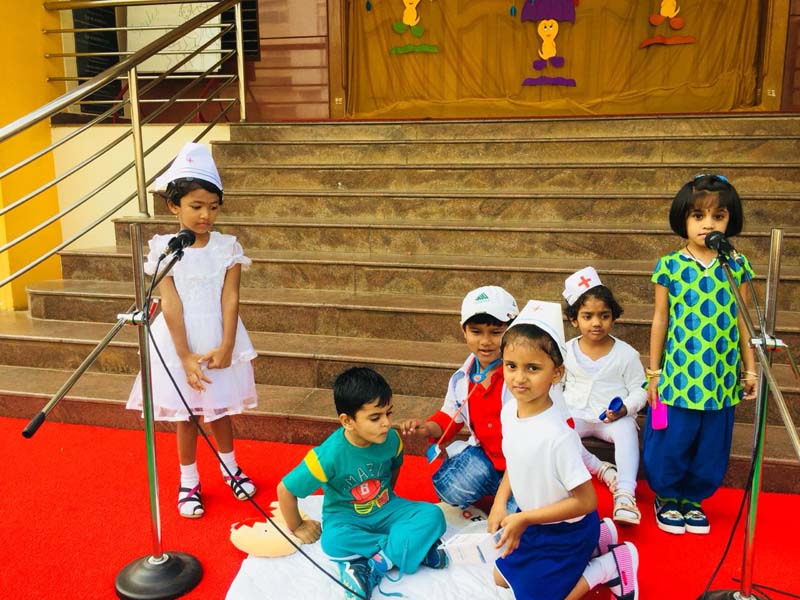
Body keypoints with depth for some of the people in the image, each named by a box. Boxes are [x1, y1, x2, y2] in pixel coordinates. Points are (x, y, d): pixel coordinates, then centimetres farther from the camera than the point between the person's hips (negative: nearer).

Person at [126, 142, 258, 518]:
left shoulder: (227, 247, -5)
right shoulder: (164, 249, -8)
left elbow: (230, 298, -9)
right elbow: (171, 305, -13)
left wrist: (226, 347, -17)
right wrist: (186, 357, -17)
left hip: (219, 339, 1)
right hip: (181, 341, -1)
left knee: (221, 409, 16)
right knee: (185, 415, 11)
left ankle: (230, 467, 39)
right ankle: (188, 481, 29)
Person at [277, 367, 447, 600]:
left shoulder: (391, 439, -15)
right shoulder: (330, 454, -27)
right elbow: (285, 489, -17)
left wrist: (387, 496, 8)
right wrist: (297, 527, -4)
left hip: (386, 509, 4)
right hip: (346, 516, -3)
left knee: (432, 514, -21)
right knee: (333, 541, -37)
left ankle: (376, 565, -26)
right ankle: (417, 548, -26)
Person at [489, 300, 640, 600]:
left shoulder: (557, 435, -36)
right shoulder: (509, 410, -13)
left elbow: (585, 501, -27)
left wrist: (524, 518, -24)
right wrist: (499, 503, -7)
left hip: (565, 530, -7)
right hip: (534, 520, 8)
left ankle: (611, 565, 12)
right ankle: (595, 540, 28)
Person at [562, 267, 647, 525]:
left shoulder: (626, 354, -3)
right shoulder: (567, 351, 3)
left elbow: (639, 390, 0)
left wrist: (625, 408, -19)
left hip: (613, 418, -2)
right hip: (575, 415, 2)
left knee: (627, 430, -36)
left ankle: (625, 495, -40)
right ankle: (602, 469, -23)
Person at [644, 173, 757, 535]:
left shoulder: (737, 266, 2)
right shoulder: (670, 265, -4)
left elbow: (743, 322, 8)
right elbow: (660, 319, 1)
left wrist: (750, 369, 8)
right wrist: (653, 372, 2)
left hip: (721, 378, 2)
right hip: (677, 376, -2)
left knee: (711, 448, 12)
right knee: (670, 444, 6)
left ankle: (693, 498, 34)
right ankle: (666, 497, 30)